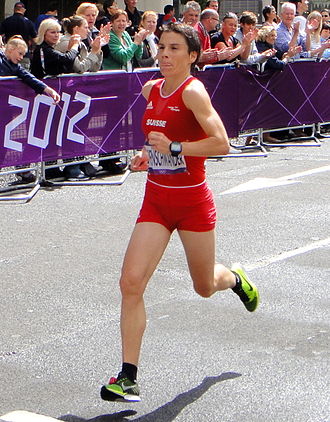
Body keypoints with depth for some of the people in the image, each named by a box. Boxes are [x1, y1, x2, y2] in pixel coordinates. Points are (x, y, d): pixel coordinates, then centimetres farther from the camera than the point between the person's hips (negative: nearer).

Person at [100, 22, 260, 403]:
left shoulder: (193, 91, -16)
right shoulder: (150, 89, 6)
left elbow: (221, 144, -23)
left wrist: (173, 147, -25)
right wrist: (148, 154, 6)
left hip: (192, 201, -5)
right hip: (156, 200, 5)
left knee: (206, 287, 13)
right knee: (131, 282, -11)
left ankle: (236, 278, 53)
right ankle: (128, 377, -5)